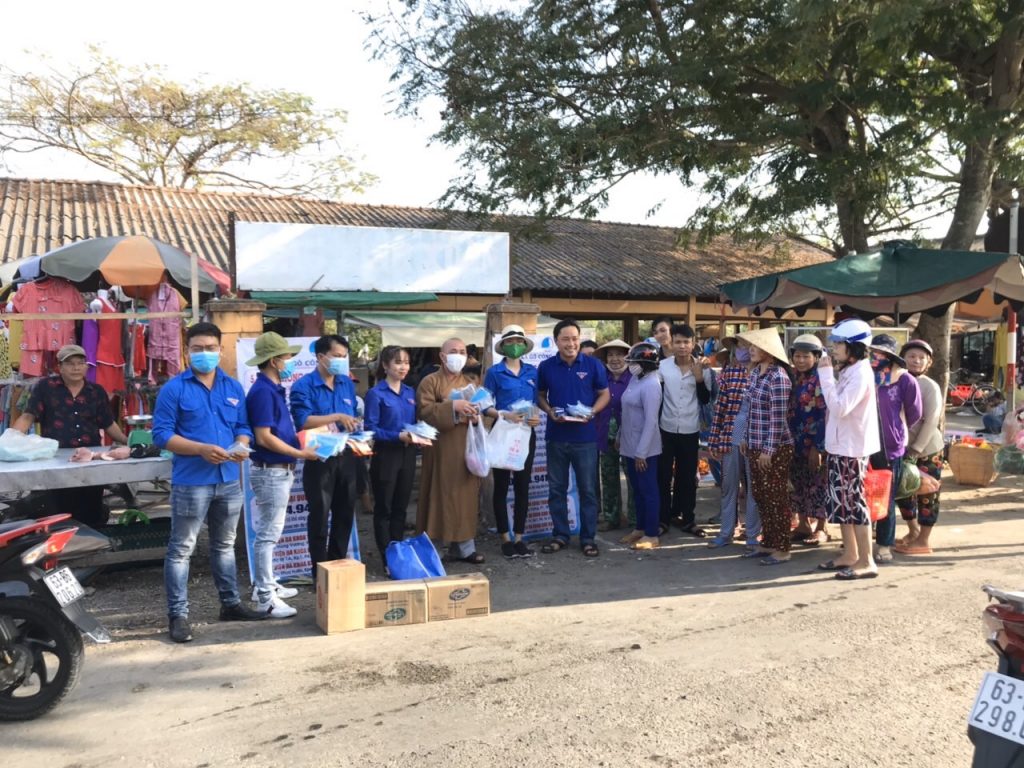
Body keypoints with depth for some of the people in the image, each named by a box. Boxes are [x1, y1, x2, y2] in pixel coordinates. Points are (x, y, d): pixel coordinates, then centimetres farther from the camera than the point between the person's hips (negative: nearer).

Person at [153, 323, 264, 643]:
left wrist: (241, 445, -10)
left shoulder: (233, 388, 9)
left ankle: (231, 603, 29)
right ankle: (178, 614, 9)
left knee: (224, 545, 18)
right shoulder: (174, 389, -7)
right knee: (181, 549, 1)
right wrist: (201, 449, -22)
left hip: (229, 479, 6)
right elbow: (161, 434, -11)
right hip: (191, 482, -5)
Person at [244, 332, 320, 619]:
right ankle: (264, 597, 3)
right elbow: (264, 437, -22)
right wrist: (300, 454, -17)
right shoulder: (262, 391, -18)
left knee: (270, 532, 17)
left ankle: (265, 584, 28)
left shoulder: (274, 389, 11)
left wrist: (301, 445, 11)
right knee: (267, 534, -3)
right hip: (270, 471, -10)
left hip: (280, 470, 10)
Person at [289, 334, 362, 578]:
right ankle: (320, 571, 13)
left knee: (345, 513, 13)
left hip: (346, 456, 6)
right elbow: (303, 421, -23)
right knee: (319, 515, 2)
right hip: (319, 458, -6)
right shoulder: (303, 386, -11)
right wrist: (337, 417, -26)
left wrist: (356, 430, -5)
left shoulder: (347, 383, 9)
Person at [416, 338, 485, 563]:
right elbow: (425, 411, -14)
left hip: (466, 449, 5)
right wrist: (453, 406, -25)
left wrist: (476, 416, -3)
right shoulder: (430, 381, -2)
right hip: (441, 450, -5)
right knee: (440, 497, -3)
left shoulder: (469, 382, 17)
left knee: (465, 497, 6)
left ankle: (463, 546, 12)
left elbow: (479, 409, 22)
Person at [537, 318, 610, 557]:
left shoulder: (593, 365, -3)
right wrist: (550, 411, -9)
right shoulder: (546, 367, 1)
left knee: (588, 489, 4)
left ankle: (588, 538, 14)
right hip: (556, 436, 2)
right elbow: (540, 396, 11)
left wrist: (591, 412, -15)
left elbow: (605, 394, 3)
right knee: (556, 488, 9)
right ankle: (560, 535, 21)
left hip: (585, 436, -2)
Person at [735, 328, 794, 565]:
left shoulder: (778, 377, -17)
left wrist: (768, 450, -19)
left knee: (776, 498, 0)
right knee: (760, 496, 14)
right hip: (755, 446, 8)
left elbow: (778, 419, -19)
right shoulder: (755, 372, 8)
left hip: (774, 449, -8)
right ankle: (768, 543, 25)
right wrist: (746, 437, 17)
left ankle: (782, 549, 11)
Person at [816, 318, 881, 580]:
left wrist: (826, 374, -24)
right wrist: (829, 373, 6)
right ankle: (850, 555, 26)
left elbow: (839, 408, -26)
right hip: (839, 446, 9)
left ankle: (866, 562, 6)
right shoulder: (847, 371, 12)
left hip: (852, 449, -9)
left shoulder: (860, 373, -17)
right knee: (840, 502, 15)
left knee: (854, 503, -3)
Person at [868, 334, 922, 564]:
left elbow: (914, 415, 3)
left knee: (886, 500, 7)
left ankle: (885, 545, 17)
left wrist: (896, 431, 14)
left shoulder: (905, 381, -7)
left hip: (891, 449, -3)